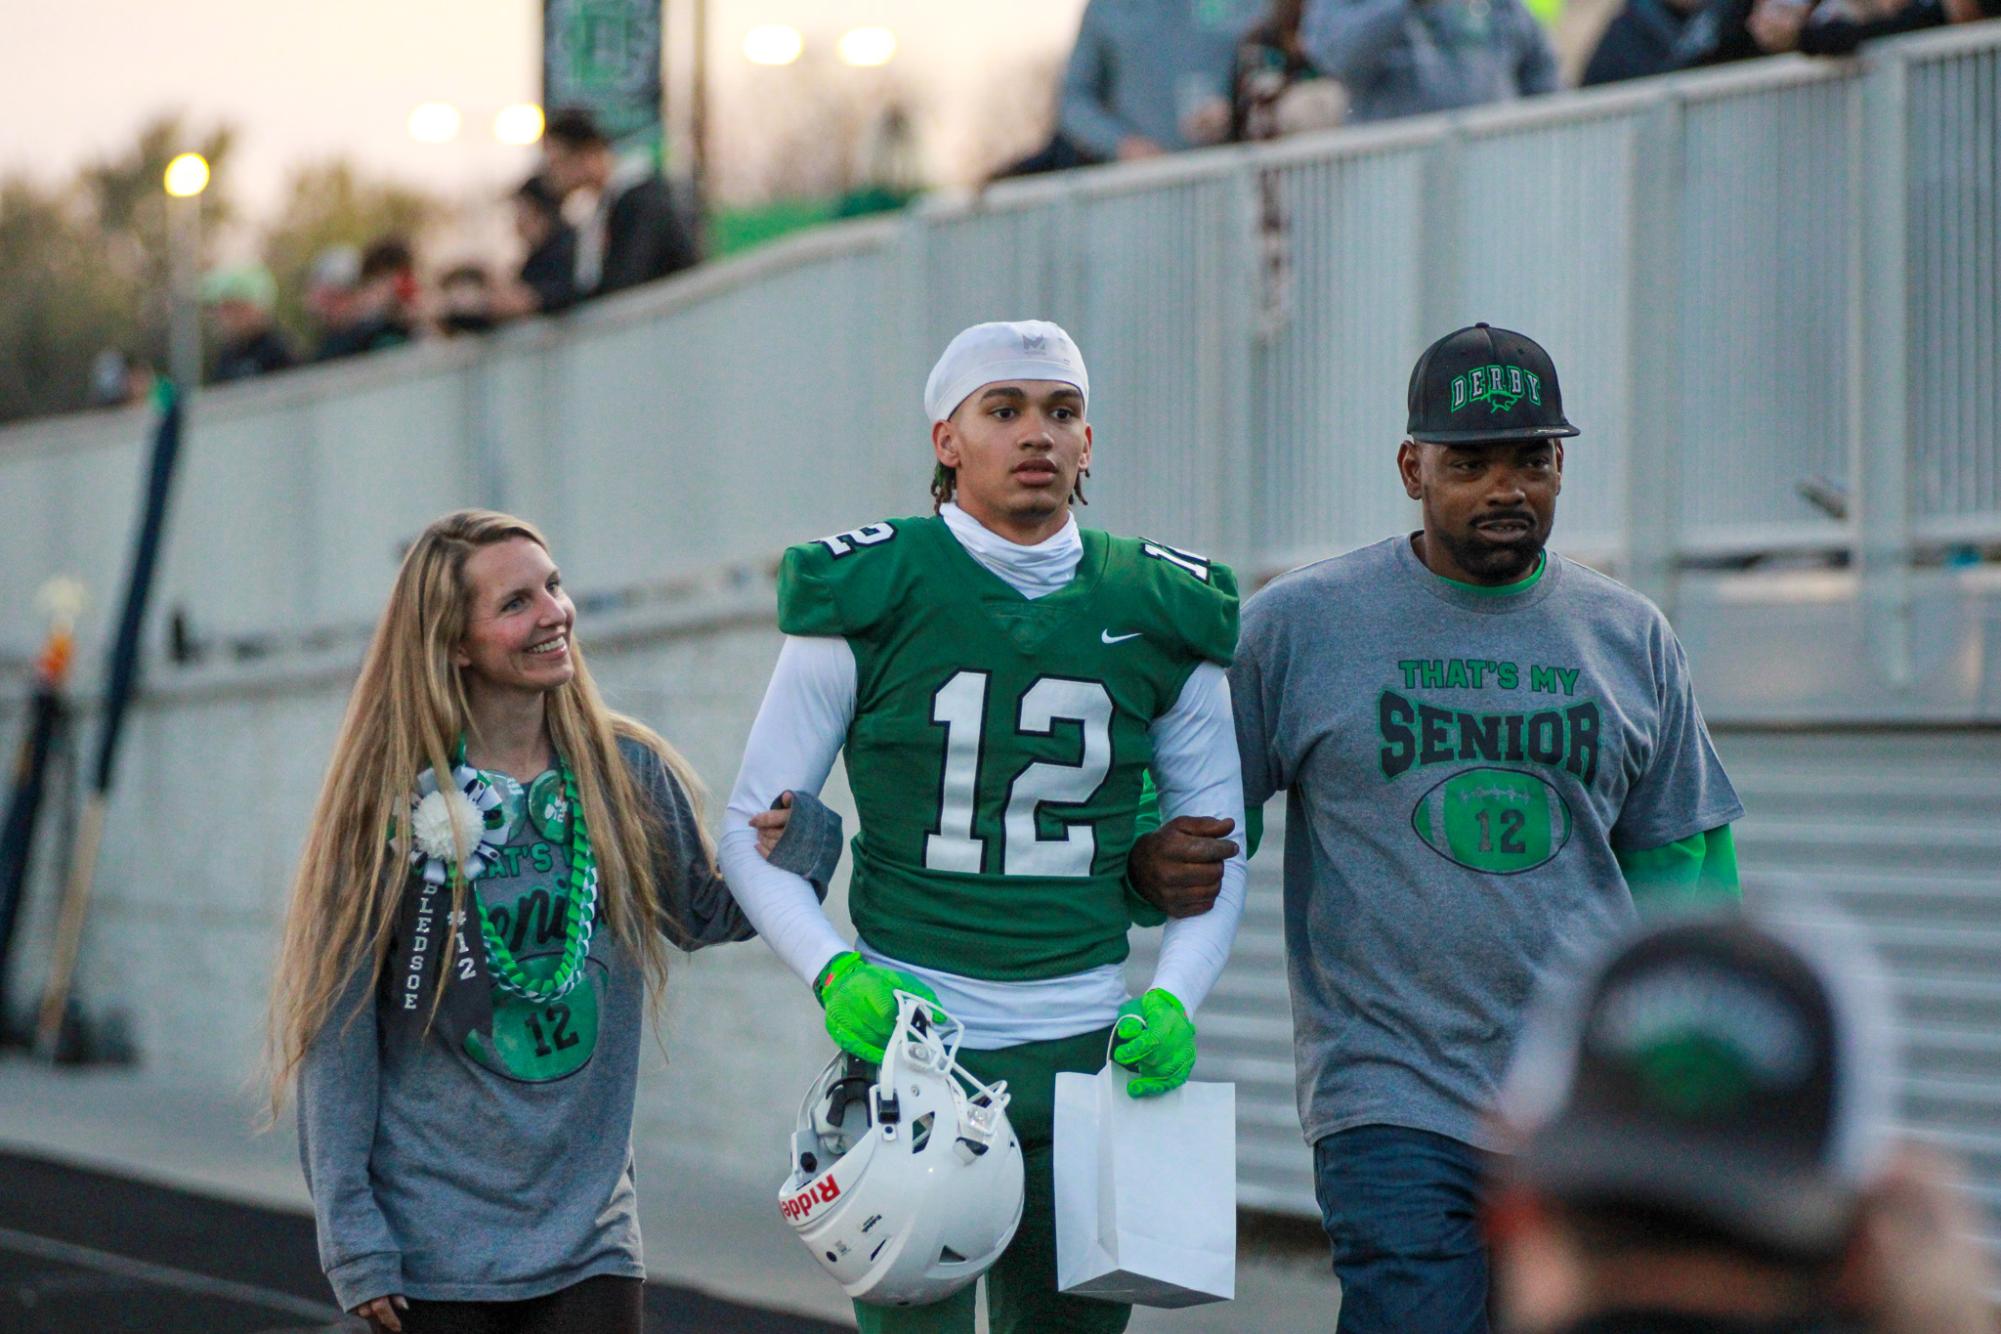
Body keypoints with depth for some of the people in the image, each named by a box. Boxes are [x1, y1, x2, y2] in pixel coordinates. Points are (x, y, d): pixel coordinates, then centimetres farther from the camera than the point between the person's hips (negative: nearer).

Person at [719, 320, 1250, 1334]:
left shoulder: (1159, 613, 7)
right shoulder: (867, 598, -1)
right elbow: (752, 829, 3)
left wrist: (1174, 1000, -4)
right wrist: (833, 972, -14)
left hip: (1086, 1050, 3)